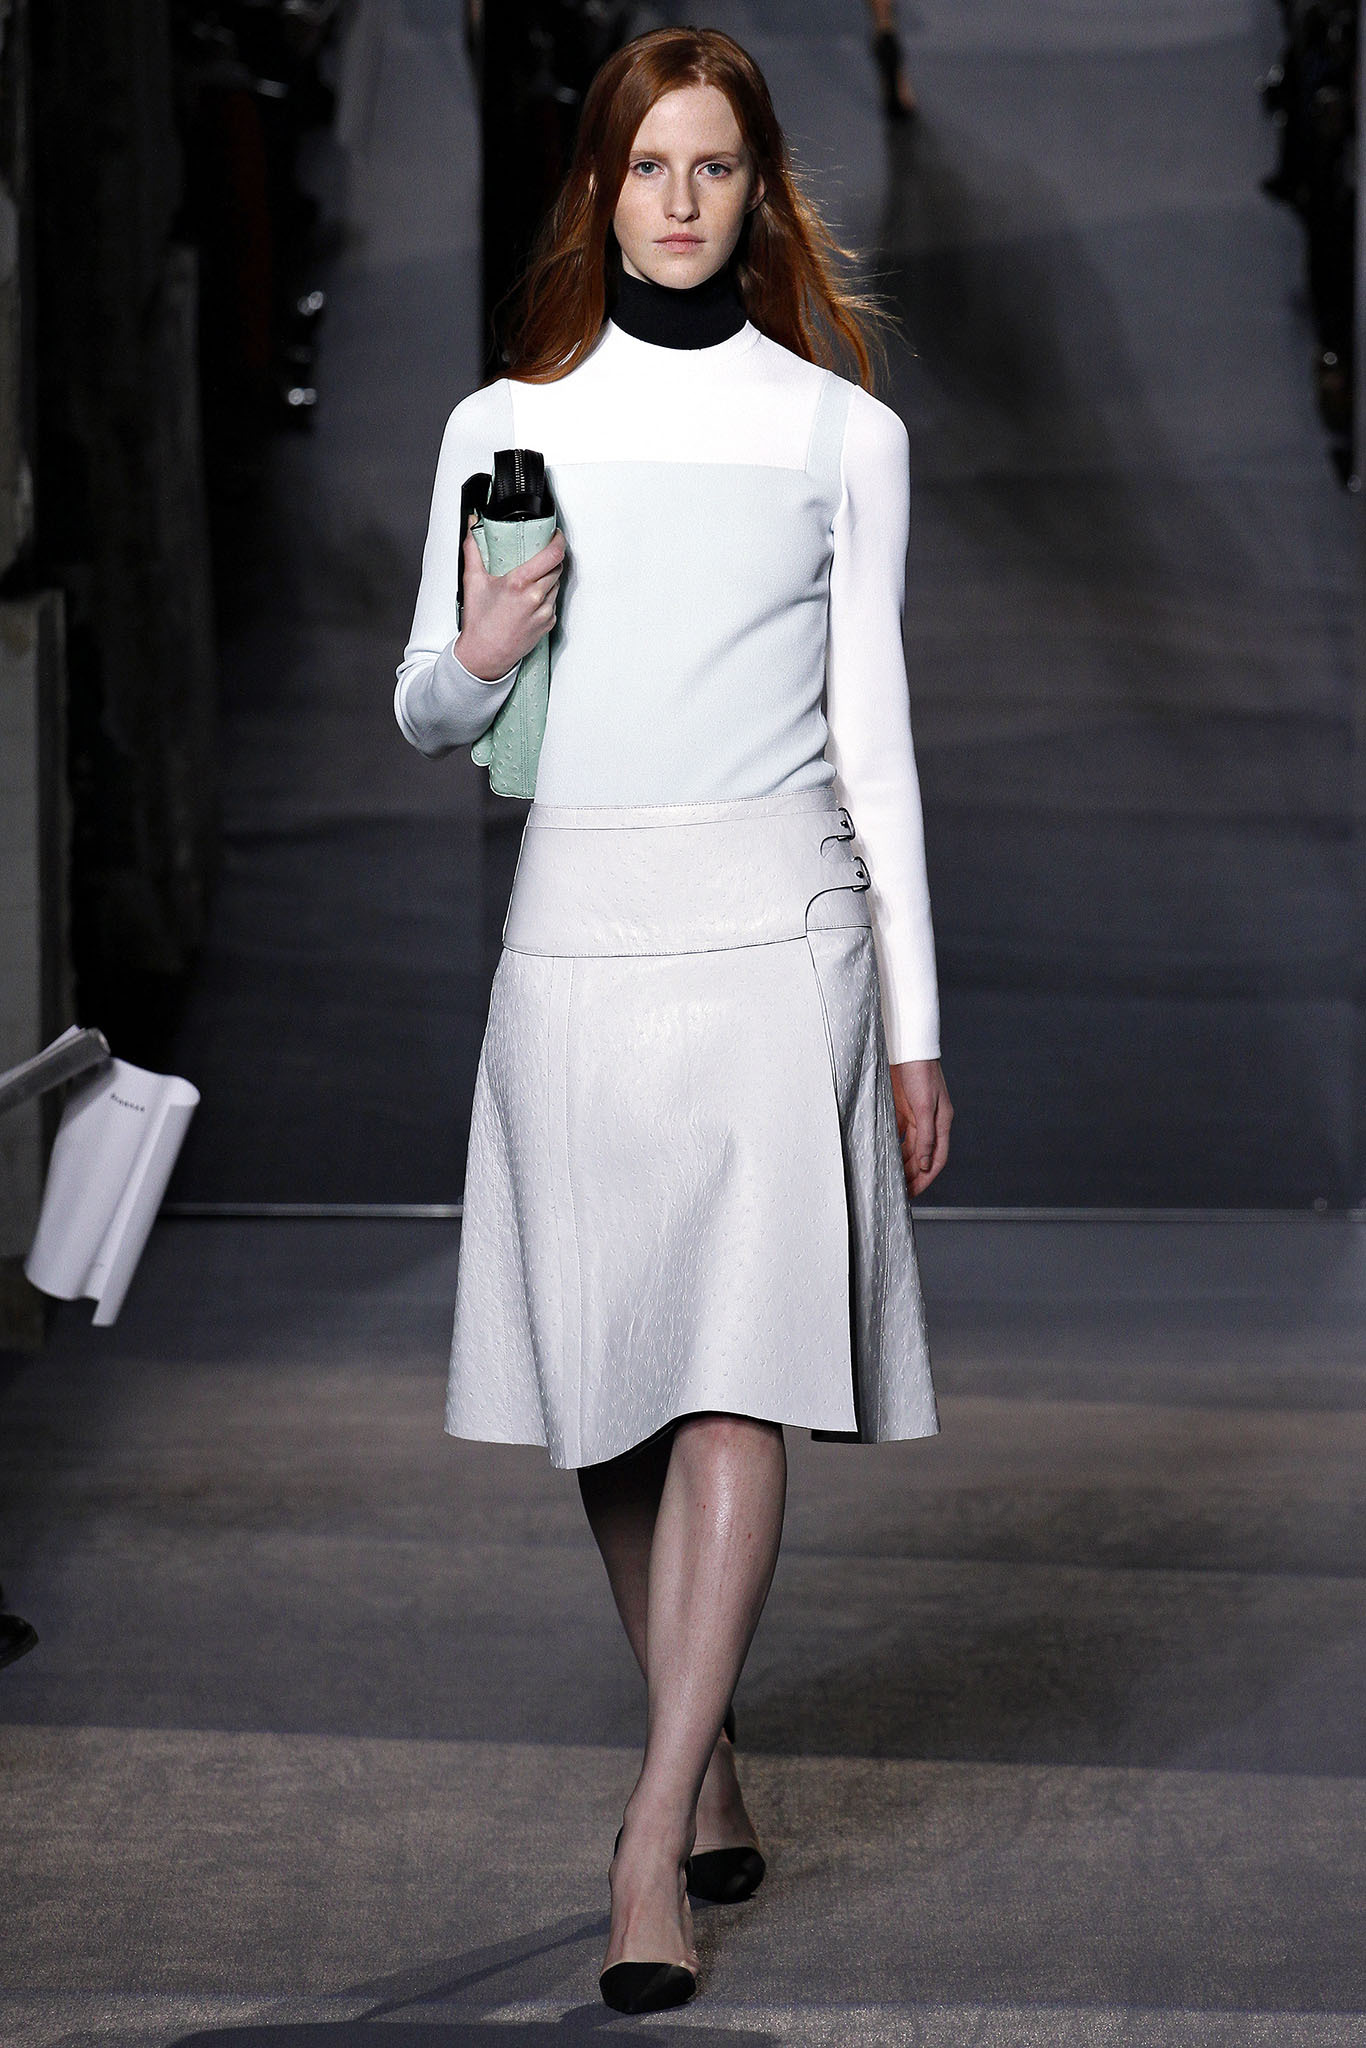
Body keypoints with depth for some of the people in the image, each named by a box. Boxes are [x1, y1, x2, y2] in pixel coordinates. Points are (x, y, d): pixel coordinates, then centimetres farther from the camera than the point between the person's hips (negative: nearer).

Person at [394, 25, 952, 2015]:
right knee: (609, 1394, 7)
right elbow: (423, 714, 13)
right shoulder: (507, 426, 9)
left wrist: (914, 1022, 5)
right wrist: (478, 653, -11)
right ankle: (708, 1764, 24)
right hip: (577, 934, 2)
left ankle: (653, 1839, -13)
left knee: (736, 1388, -12)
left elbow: (874, 733, 7)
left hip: (778, 931, -2)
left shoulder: (843, 432, 6)